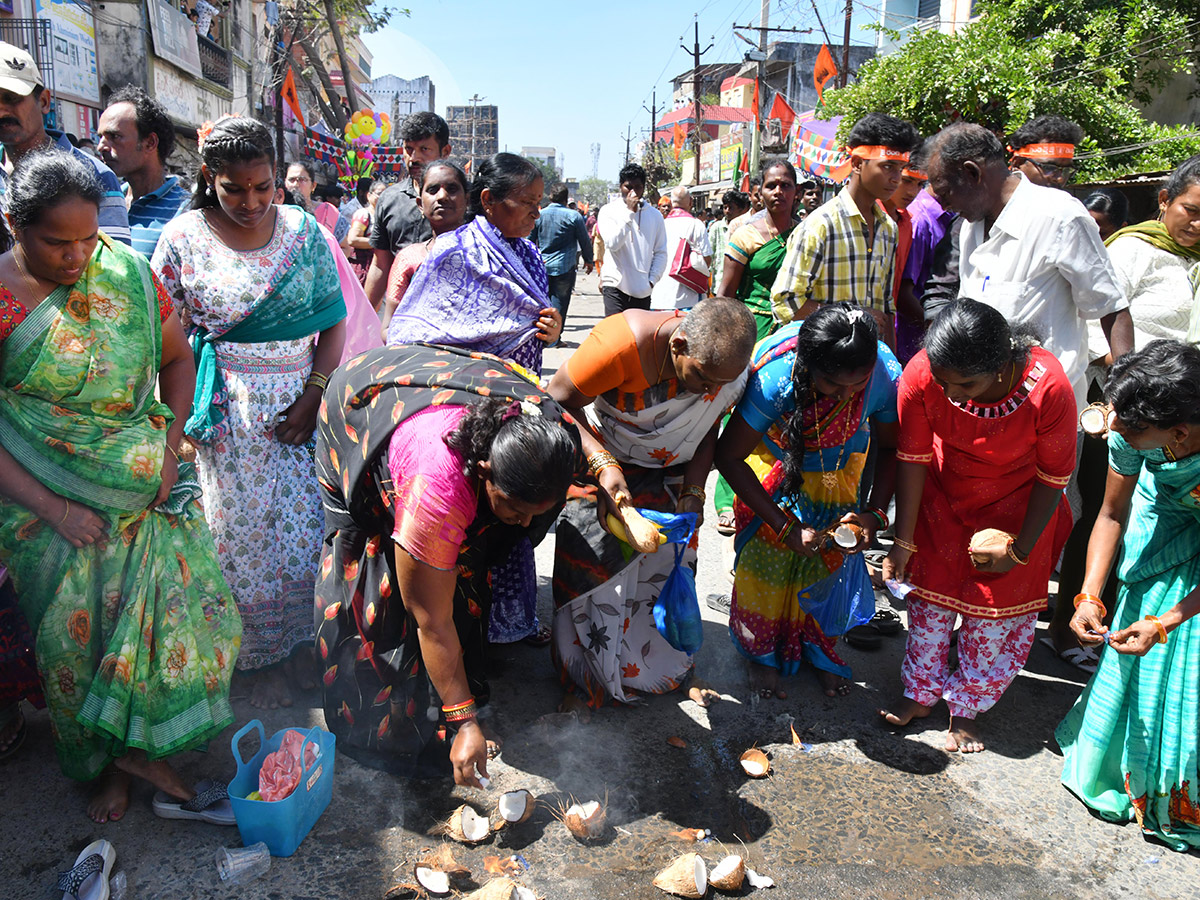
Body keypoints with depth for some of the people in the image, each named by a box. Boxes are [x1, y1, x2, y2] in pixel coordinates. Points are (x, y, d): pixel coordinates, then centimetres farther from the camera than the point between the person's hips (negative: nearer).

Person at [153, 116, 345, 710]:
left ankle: (298, 640, 30)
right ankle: (260, 658, 26)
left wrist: (314, 396, -8)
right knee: (246, 534, 7)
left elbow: (333, 323, 2)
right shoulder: (182, 239, -3)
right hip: (228, 412, -2)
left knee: (307, 527, 6)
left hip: (301, 399, 2)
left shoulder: (303, 231, 1)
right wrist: (185, 416, -6)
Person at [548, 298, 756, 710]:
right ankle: (588, 678, 22)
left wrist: (693, 492, -13)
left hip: (668, 476, 4)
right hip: (599, 463, -3)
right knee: (593, 566, 0)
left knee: (669, 566, 8)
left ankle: (668, 668, 32)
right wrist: (604, 465, -35)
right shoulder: (621, 343, -35)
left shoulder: (726, 367, -19)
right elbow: (559, 402, -26)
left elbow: (706, 434, -2)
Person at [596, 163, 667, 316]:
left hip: (643, 290, 4)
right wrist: (629, 212, -14)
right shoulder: (608, 211, 2)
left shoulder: (654, 215, 10)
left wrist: (652, 280, 0)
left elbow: (661, 253, 12)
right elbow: (612, 243, -14)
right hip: (615, 286, -4)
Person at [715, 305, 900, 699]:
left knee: (833, 557, 4)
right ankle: (761, 651, 25)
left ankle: (819, 650, 29)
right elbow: (729, 457, -28)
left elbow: (890, 447, -11)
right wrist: (785, 527, -29)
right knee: (769, 552, -1)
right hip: (773, 455, -2)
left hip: (840, 465, 2)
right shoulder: (774, 378, -41)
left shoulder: (886, 375, -33)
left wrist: (875, 513, -22)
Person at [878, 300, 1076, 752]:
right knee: (930, 592, 10)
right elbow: (913, 460, -17)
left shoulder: (1049, 389, -35)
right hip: (943, 499, 2)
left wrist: (1021, 550, -9)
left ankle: (966, 706, 27)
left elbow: (1053, 477, -18)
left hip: (1015, 507, -1)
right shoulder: (920, 376, -31)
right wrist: (904, 540, -12)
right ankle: (922, 692, 31)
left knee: (997, 608, 6)